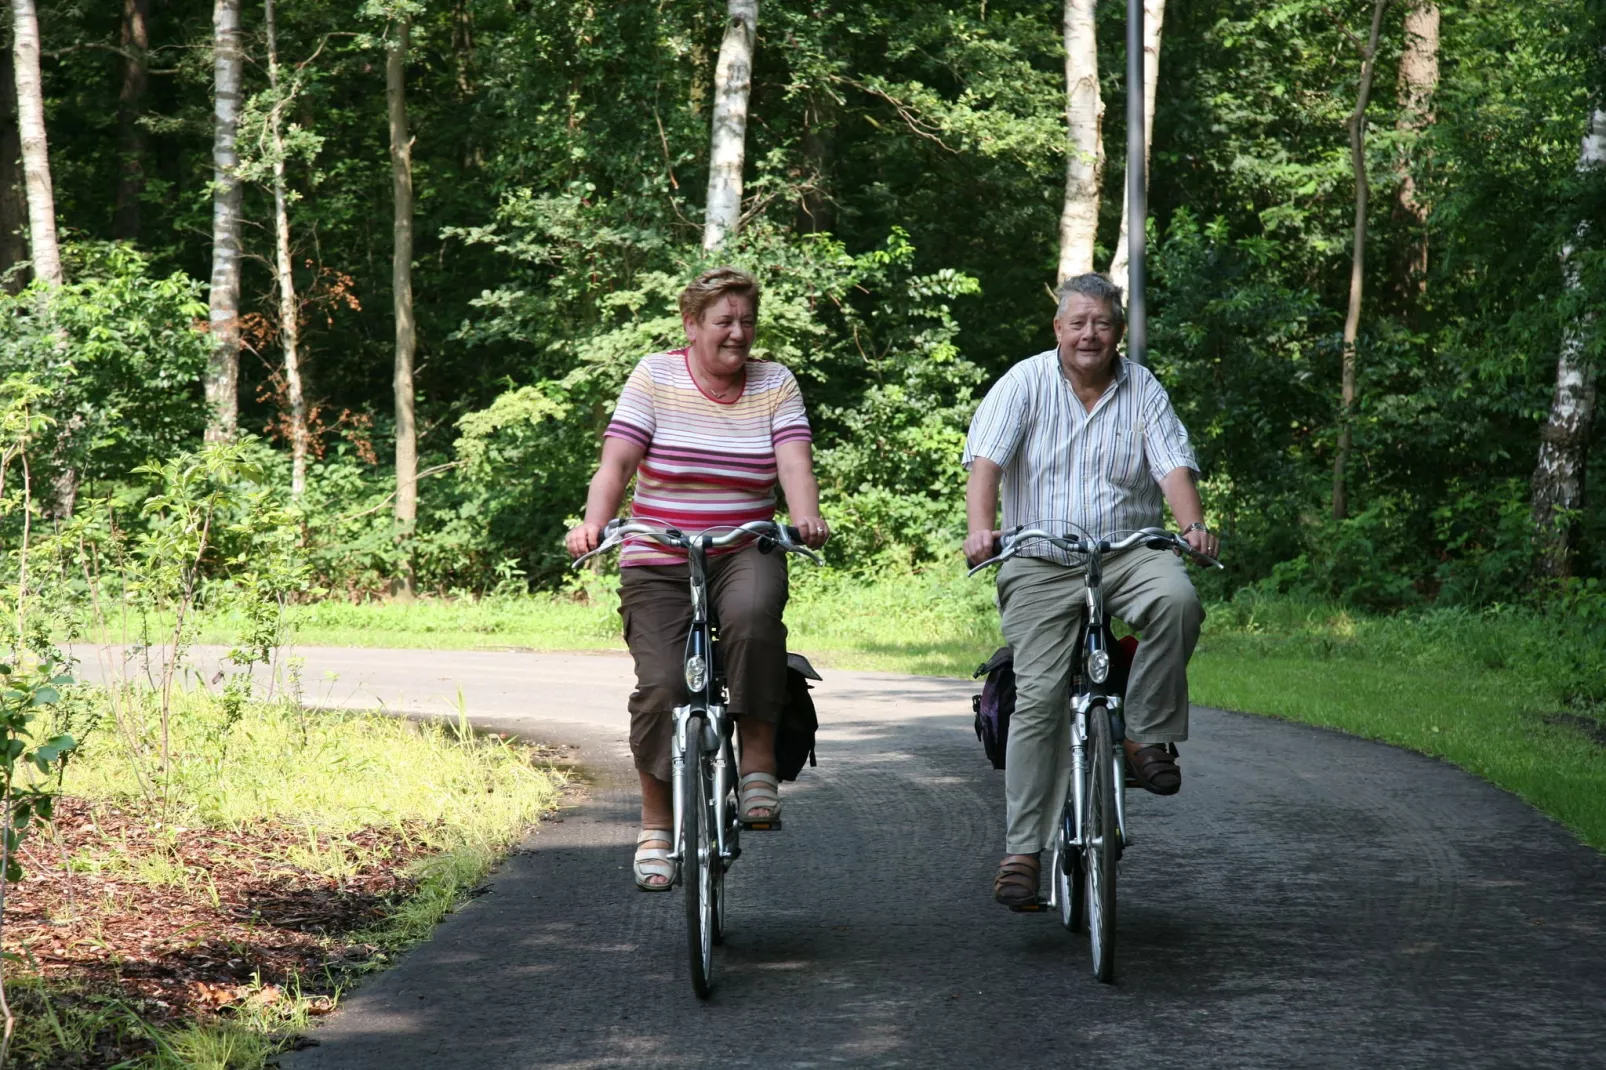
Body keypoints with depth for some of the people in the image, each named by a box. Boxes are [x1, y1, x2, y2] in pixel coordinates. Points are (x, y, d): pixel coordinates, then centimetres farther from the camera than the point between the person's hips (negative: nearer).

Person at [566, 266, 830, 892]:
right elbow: (616, 463, -7)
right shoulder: (655, 377, 2)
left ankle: (758, 758, -23)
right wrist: (593, 523, -26)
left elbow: (794, 463, -8)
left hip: (745, 554, 0)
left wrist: (806, 517, -29)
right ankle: (656, 827, 1)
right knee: (661, 688, -16)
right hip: (658, 563, 0)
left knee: (752, 616, -35)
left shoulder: (775, 385, 7)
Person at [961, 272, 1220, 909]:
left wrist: (1193, 524, -22)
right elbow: (986, 459, -8)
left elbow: (1173, 465, -2)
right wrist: (980, 527, -26)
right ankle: (1023, 851, -10)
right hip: (1041, 567, -1)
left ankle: (1148, 737, -15)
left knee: (1176, 596, -33)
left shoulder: (1143, 391, 9)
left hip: (1128, 554, 1)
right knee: (1039, 697, -13)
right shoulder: (1026, 383, 4)